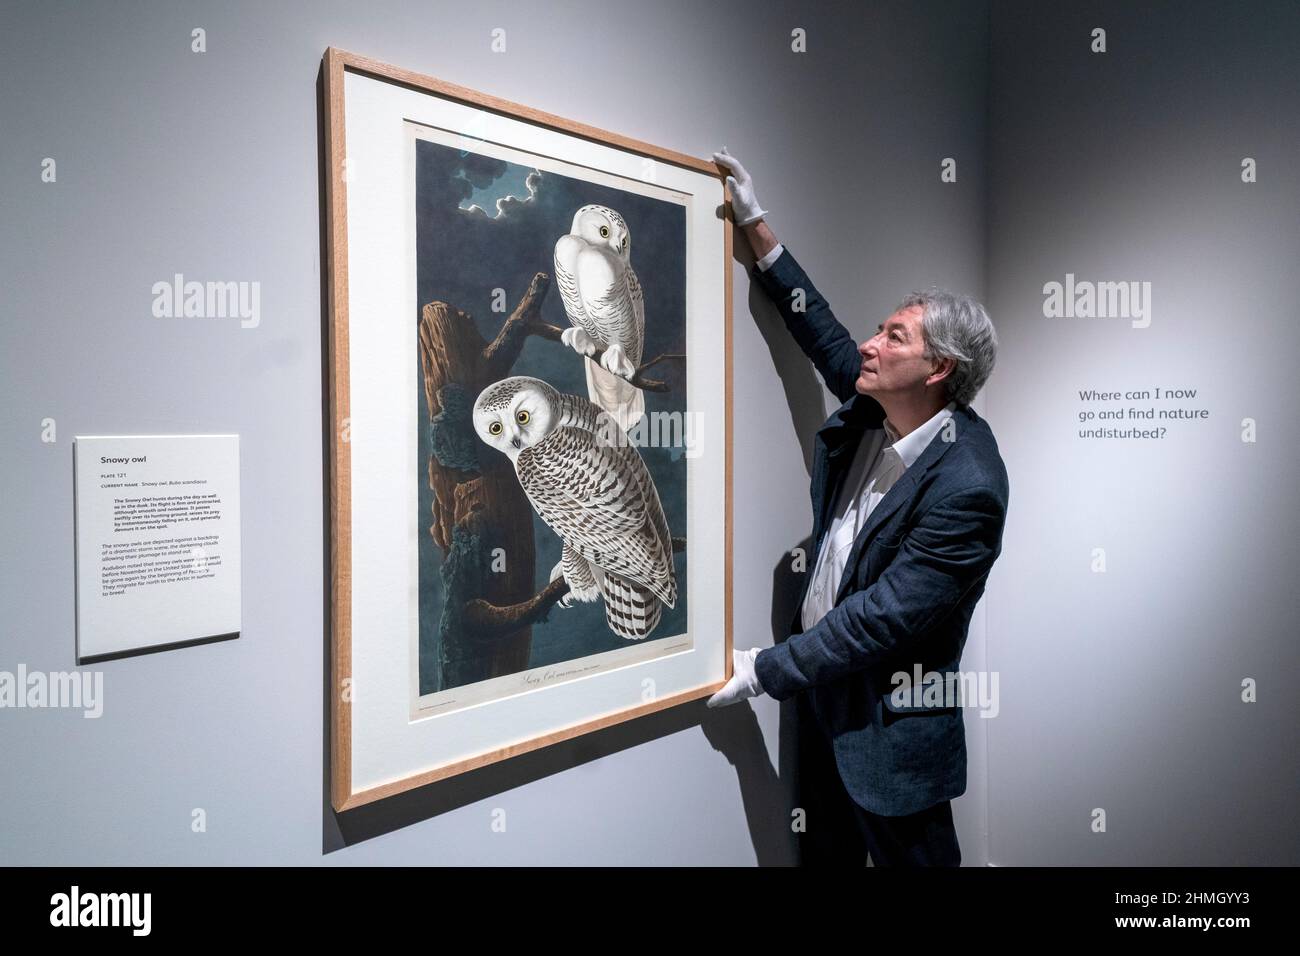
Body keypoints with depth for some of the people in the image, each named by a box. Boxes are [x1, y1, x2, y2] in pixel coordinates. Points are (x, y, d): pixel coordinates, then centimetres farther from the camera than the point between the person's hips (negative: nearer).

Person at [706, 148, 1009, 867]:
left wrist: (766, 670, -19)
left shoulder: (965, 487, -26)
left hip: (889, 722, -7)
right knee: (823, 849, 23)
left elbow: (883, 617, -25)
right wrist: (754, 224, 9)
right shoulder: (872, 411, -4)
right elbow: (821, 331, 11)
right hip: (821, 683, 8)